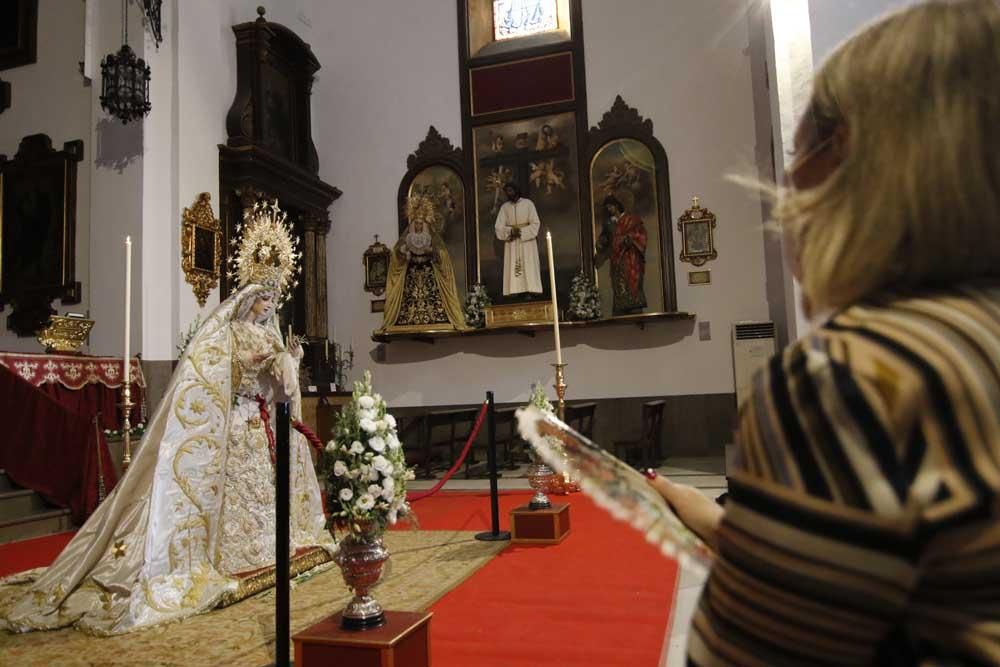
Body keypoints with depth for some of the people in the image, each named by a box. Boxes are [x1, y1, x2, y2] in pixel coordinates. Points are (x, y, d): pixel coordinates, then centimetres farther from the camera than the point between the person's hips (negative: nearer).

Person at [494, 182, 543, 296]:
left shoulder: (528, 203, 0)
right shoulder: (504, 207, 7)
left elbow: (535, 223, -5)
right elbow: (499, 227, 1)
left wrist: (522, 232, -16)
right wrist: (511, 231, -16)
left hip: (527, 241, -2)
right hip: (511, 243, 2)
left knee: (529, 268, -6)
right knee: (512, 268, -5)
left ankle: (530, 292, -8)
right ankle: (515, 293, -7)